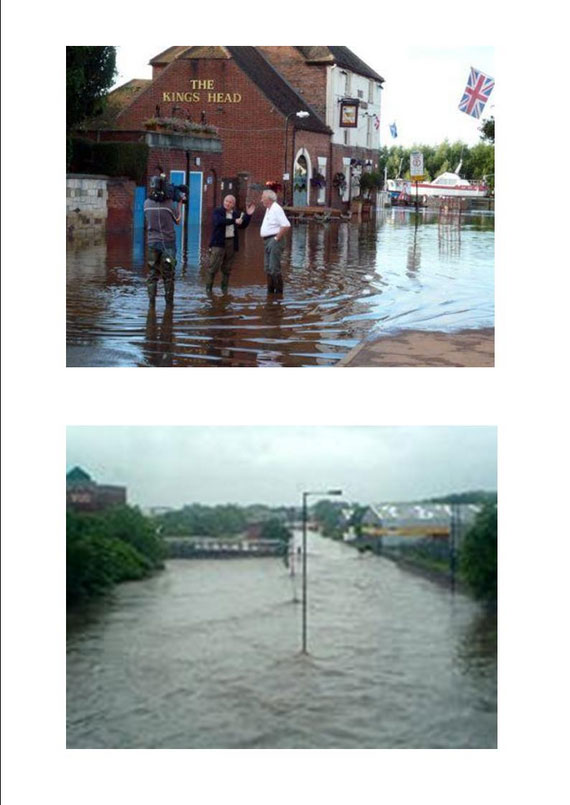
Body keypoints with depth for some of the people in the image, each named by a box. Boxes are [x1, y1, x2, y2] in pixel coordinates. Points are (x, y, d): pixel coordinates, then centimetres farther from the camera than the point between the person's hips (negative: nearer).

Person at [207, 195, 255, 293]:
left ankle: (224, 288, 13)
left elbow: (242, 225, 17)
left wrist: (248, 215, 5)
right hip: (219, 242, -5)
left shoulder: (235, 214, 16)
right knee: (214, 266, -7)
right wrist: (234, 221, -23)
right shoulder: (217, 211, 0)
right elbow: (219, 221, -19)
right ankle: (208, 287, -2)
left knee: (227, 268, 6)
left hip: (231, 243, 5)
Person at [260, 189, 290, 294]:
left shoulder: (276, 209, -15)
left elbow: (286, 225, -24)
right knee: (268, 268, 12)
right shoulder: (268, 209, 16)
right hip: (268, 241, 10)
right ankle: (270, 291, 17)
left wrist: (277, 238, -19)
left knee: (274, 268, -11)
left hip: (274, 241, -10)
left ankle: (279, 292, -7)